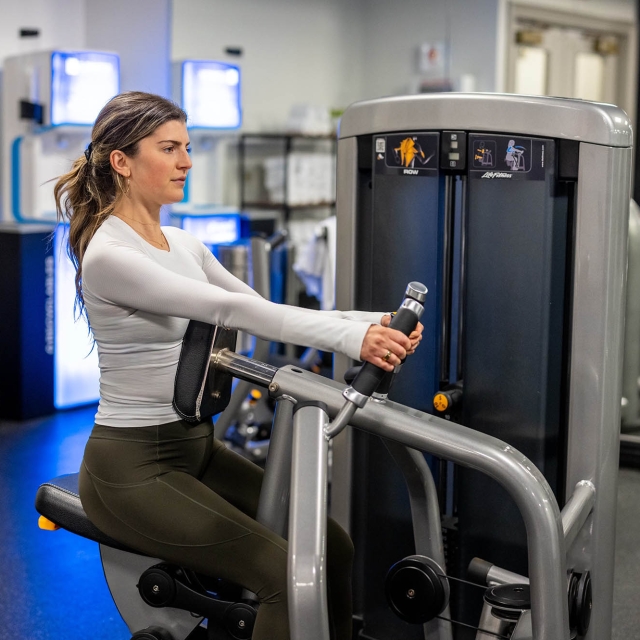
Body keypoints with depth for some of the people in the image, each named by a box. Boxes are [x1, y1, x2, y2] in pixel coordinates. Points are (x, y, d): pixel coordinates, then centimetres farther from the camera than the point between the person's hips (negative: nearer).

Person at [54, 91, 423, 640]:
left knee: (333, 549, -2)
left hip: (195, 447, 8)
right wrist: (351, 338, -34)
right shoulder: (108, 255, -18)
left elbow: (262, 311, 3)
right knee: (283, 570, -20)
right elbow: (229, 310, -28)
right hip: (132, 465, -8)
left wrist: (375, 323, -11)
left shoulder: (182, 244, 10)